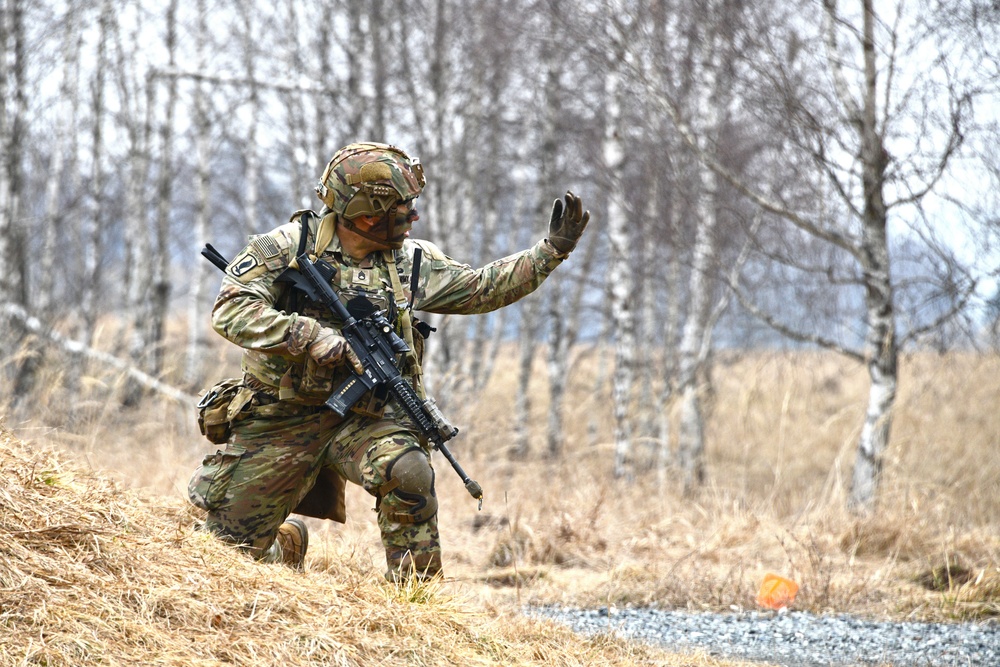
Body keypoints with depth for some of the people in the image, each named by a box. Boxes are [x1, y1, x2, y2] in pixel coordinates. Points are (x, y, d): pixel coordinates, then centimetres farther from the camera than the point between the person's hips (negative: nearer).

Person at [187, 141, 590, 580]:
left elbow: (483, 288, 13)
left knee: (407, 472, -32)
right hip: (281, 419, -2)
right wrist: (312, 337, -28)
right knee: (234, 550, 2)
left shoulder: (409, 261, 6)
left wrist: (553, 248, 5)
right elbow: (231, 310, -18)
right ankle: (289, 542, 38)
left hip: (363, 415, 2)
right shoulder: (287, 246, -8)